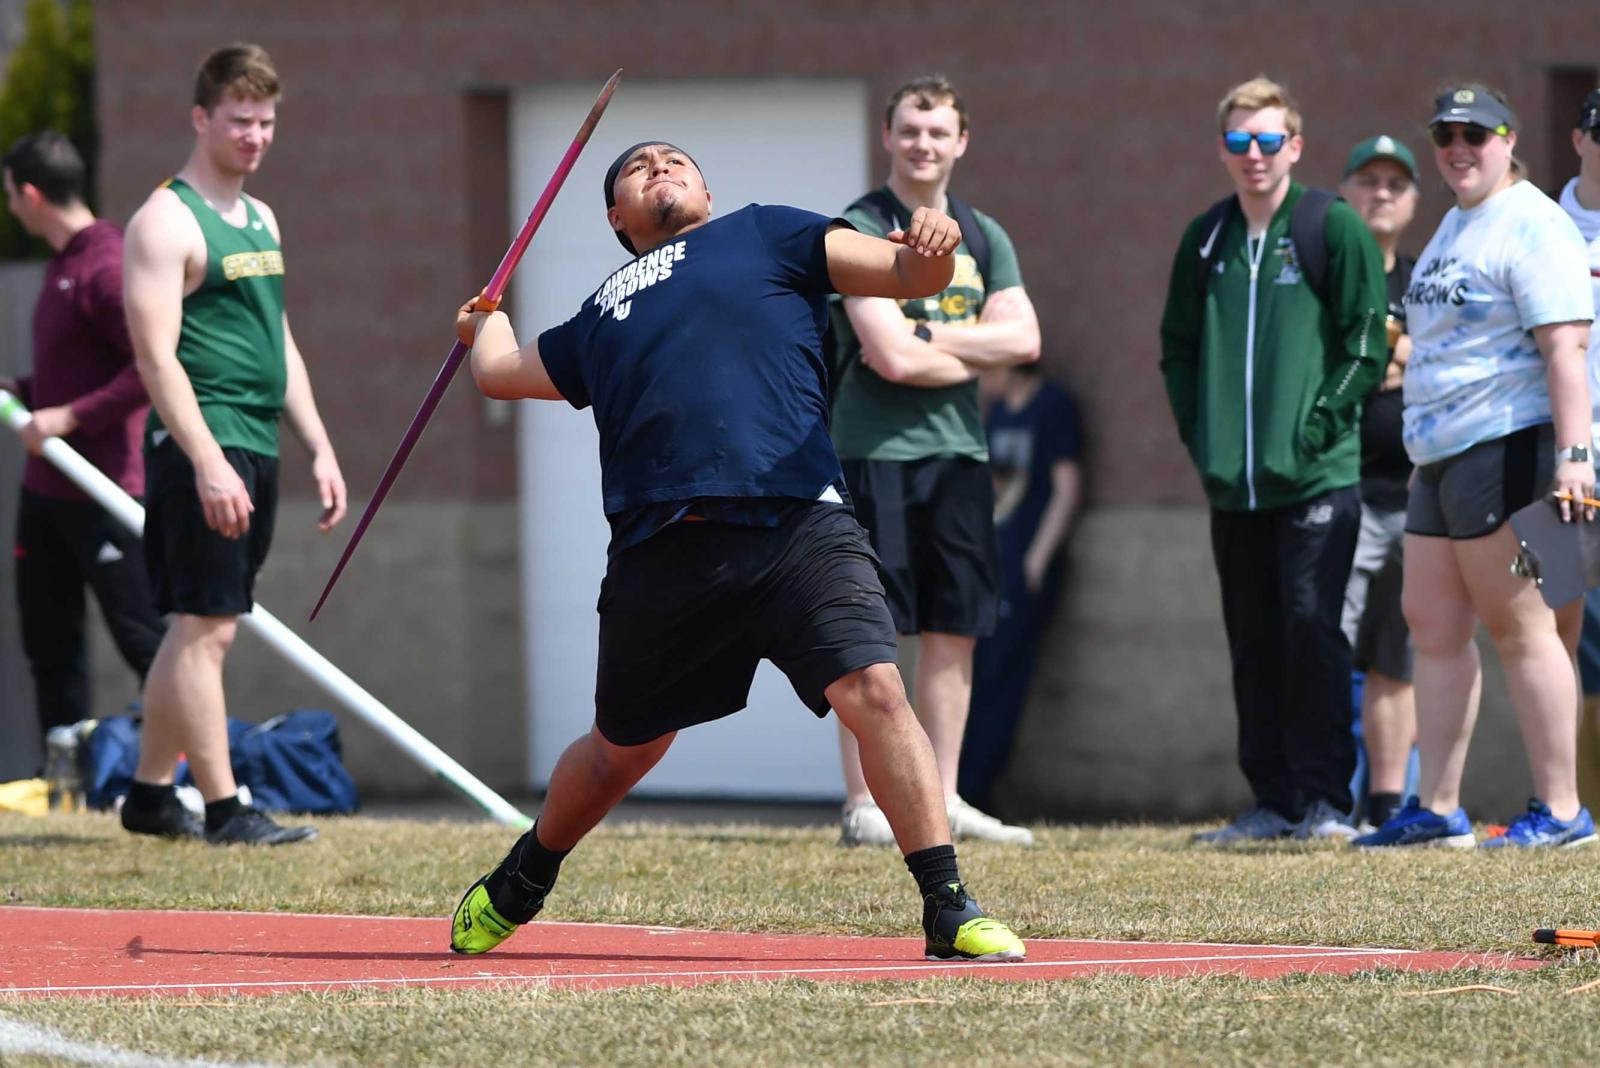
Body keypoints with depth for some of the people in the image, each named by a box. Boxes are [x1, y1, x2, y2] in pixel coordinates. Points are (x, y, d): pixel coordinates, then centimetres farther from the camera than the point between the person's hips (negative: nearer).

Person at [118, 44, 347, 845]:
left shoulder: (260, 221, 19)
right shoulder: (168, 221, -8)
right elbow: (156, 354, -16)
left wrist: (319, 448, 20)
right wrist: (207, 461, -24)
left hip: (256, 448, 9)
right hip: (200, 448, -9)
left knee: (194, 629, 13)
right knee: (207, 628, -10)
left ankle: (149, 794, 20)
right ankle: (223, 809, -12)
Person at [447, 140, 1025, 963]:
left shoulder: (764, 237, 18)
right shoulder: (599, 322, 27)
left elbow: (904, 274, 8)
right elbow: (498, 369, 44)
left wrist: (931, 249, -15)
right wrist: (487, 322, 66)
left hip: (794, 526, -3)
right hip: (659, 549, 3)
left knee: (873, 689, -21)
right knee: (622, 749, 14)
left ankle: (949, 911, -19)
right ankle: (519, 885, 40)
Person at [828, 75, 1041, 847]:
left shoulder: (983, 238, 14)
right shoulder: (859, 231, -6)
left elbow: (1023, 340, 0)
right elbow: (891, 357, -16)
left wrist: (925, 337, -10)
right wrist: (975, 351, -2)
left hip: (960, 454, 6)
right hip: (877, 455, -6)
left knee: (954, 630, 7)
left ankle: (942, 800, 12)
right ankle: (863, 806, -5)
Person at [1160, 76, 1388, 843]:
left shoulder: (1334, 230, -2)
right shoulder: (1205, 241, 13)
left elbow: (1368, 340, -5)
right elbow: (1177, 344, 20)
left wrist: (1320, 422, -11)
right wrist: (1198, 430, 8)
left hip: (1315, 477, -5)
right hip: (1234, 484, 5)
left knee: (1311, 628, -10)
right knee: (1254, 644, 7)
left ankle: (1326, 799, -6)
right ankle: (1273, 800, 12)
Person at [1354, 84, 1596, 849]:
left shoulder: (1530, 226, -10)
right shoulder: (1456, 226, 20)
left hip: (1505, 446, -10)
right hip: (1441, 455, 10)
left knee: (1517, 625, -8)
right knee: (1432, 623, 8)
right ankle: (1436, 809, 12)